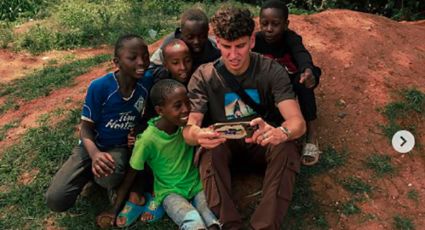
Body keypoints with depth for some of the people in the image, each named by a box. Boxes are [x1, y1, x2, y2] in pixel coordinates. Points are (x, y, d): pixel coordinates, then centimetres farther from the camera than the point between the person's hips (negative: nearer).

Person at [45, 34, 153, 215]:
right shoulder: (99, 87, -21)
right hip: (92, 146, -1)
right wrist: (95, 154, -33)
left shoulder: (147, 81, -14)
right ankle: (91, 171, 13)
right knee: (56, 200, -14)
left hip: (120, 147, 1)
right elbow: (86, 127, -14)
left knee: (111, 175, -36)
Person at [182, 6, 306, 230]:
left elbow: (298, 122, -25)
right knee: (209, 149, -33)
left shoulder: (272, 71, -16)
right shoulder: (203, 77, -15)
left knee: (286, 146, -32)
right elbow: (188, 129, -21)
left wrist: (280, 132, -51)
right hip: (223, 145, 0)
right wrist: (198, 134, -48)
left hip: (261, 145, 0)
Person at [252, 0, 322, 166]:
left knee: (303, 80, -36)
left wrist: (308, 70, -69)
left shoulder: (291, 38, -25)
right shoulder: (257, 40, -18)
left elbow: (302, 54, -46)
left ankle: (312, 136, -36)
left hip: (291, 82, -2)